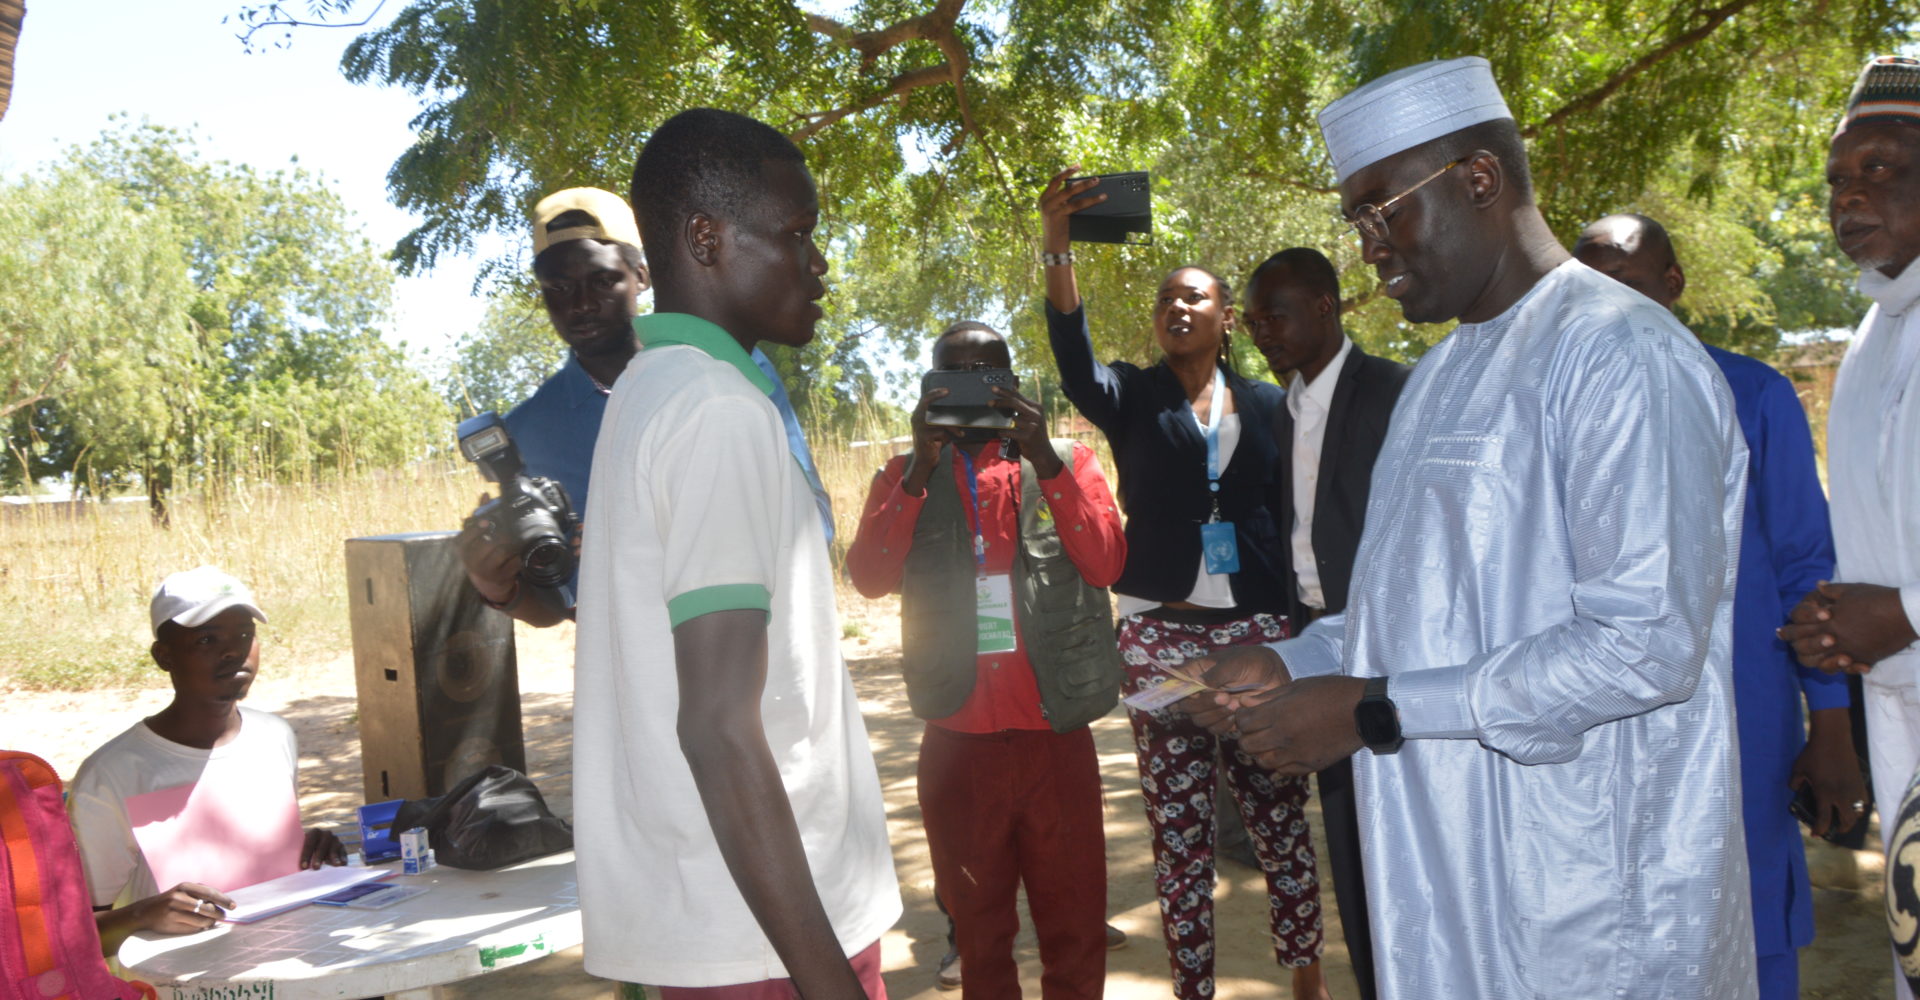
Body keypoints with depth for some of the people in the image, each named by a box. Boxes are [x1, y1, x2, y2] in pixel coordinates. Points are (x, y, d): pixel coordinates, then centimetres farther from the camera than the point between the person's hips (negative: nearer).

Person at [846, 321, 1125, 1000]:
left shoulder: (1066, 461, 7)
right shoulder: (905, 476, 9)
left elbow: (1106, 563, -8)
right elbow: (869, 577, -6)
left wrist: (1043, 459, -17)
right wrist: (922, 465, -16)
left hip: (1057, 738, -1)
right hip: (958, 743, 1)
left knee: (1076, 935, 5)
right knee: (979, 938, 13)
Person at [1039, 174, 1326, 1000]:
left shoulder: (1267, 404, 10)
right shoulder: (1133, 397, 6)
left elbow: (1292, 515, 8)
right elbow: (1076, 363, -15)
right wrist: (1057, 248, -30)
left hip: (1258, 630, 1)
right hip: (1161, 632, -1)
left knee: (1282, 817, 5)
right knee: (1178, 831, 4)